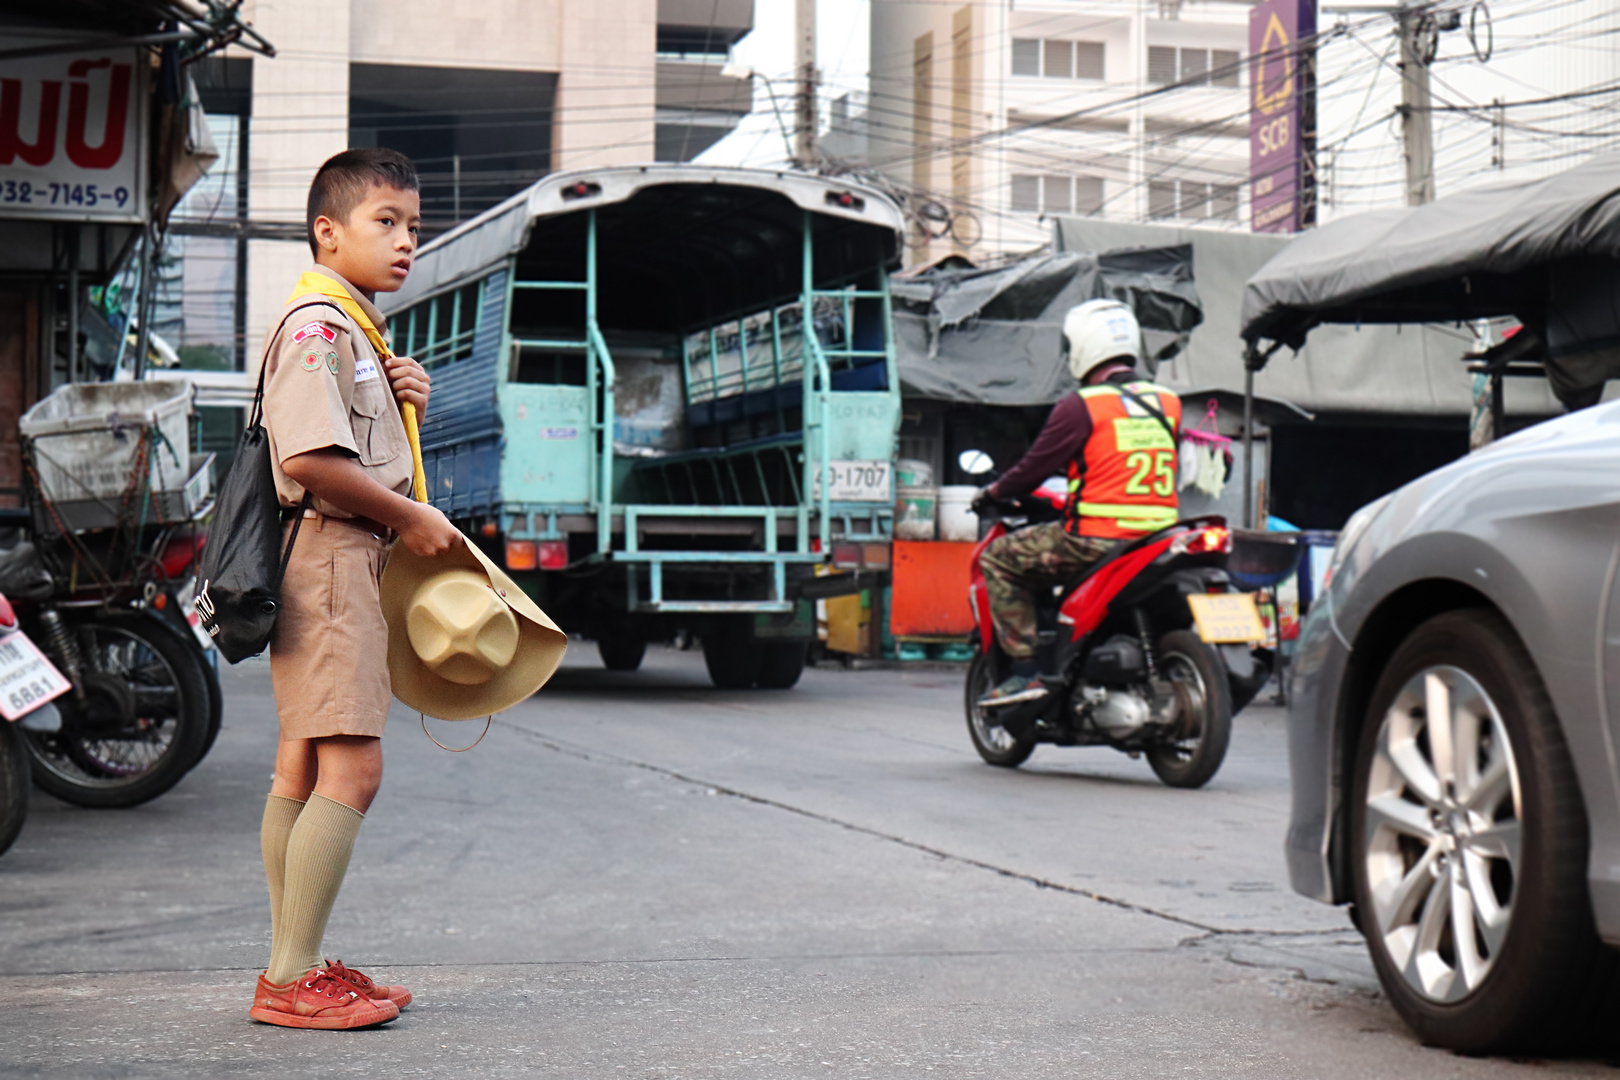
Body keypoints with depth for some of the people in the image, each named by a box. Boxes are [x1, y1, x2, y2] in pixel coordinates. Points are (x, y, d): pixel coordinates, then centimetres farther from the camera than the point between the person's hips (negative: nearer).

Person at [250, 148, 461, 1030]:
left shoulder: (356, 331, 21)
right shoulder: (317, 325, -12)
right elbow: (309, 459, -24)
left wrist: (405, 402, 8)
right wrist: (410, 519, -14)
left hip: (351, 556, 11)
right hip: (332, 555, -11)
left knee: (302, 766, 11)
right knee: (351, 768, -13)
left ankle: (290, 971, 17)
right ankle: (292, 977, -8)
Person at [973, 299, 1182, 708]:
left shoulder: (1080, 406, -9)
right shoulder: (1168, 403, 11)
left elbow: (1034, 470, -4)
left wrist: (993, 492, 16)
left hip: (1096, 541, -7)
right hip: (1159, 540, 7)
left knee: (999, 557, 8)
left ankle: (1025, 670, -2)